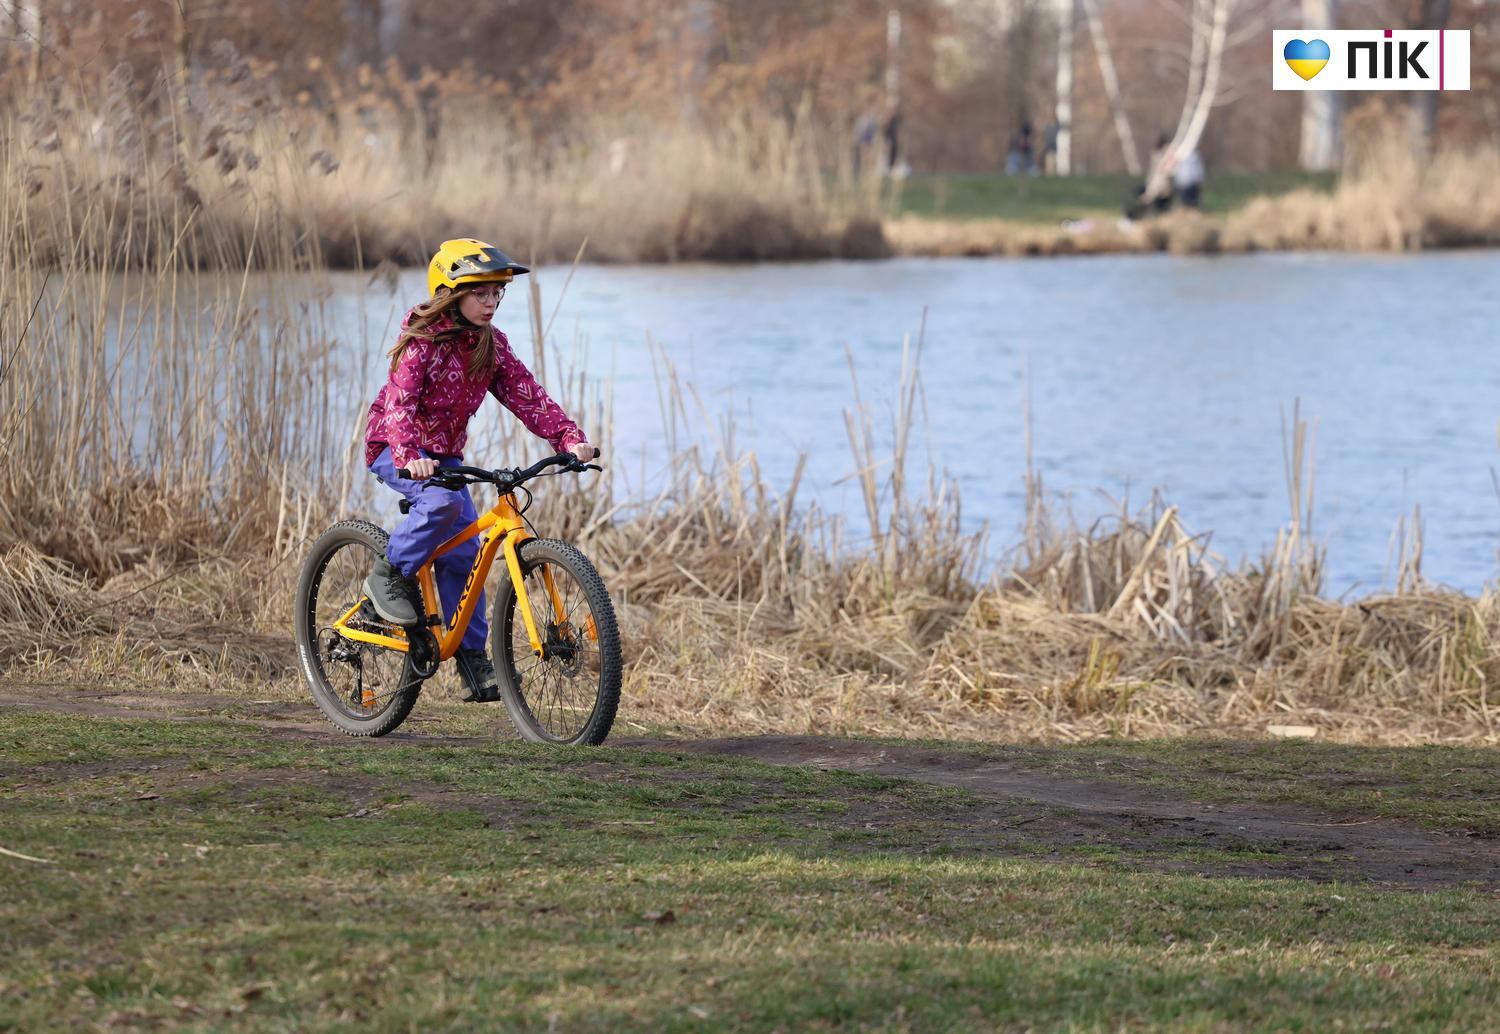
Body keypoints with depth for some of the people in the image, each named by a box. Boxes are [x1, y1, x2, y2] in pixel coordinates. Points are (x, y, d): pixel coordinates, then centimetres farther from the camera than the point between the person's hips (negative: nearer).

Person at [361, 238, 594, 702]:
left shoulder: (490, 344, 1)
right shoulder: (422, 341, -19)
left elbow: (525, 394, -4)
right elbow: (399, 402, -30)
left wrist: (569, 438, -19)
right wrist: (409, 455, -47)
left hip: (445, 452, 6)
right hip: (395, 450, -6)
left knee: (463, 552, -2)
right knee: (442, 502, -34)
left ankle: (472, 655, 4)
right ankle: (391, 575, -13)